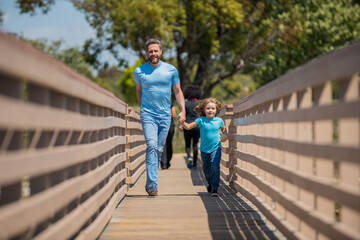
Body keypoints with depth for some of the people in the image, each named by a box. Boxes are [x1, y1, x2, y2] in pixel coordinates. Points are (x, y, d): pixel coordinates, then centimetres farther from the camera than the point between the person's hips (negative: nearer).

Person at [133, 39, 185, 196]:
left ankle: (150, 184, 19)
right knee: (152, 146, -17)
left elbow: (178, 91, 12)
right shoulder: (139, 71, 3)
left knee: (159, 149, 6)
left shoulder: (171, 70, 4)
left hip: (165, 115, 2)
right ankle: (152, 185, -21)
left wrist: (182, 110, 2)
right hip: (148, 114, -2)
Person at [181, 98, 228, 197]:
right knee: (206, 169, 14)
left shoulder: (219, 121, 1)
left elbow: (224, 129, 19)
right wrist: (182, 122, -26)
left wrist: (225, 135, -1)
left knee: (215, 167, -19)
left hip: (216, 148, -1)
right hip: (204, 149, 1)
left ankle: (214, 189, -13)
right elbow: (188, 127, -8)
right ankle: (210, 183, 44)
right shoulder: (201, 120, -4)